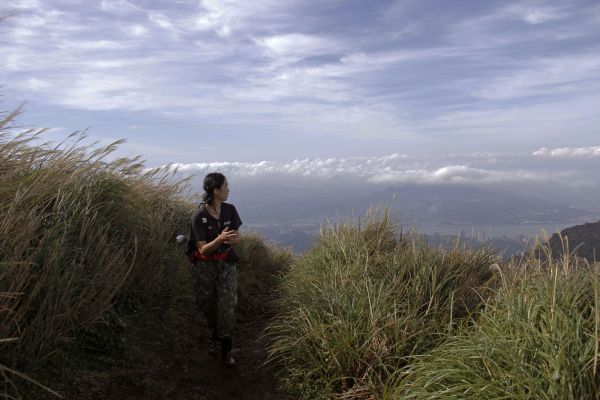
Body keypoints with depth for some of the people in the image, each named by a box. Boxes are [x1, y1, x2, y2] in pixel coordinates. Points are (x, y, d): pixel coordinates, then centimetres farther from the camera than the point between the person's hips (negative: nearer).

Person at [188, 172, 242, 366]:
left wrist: (230, 240, -22)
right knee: (207, 304, 14)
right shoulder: (199, 216, -19)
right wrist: (219, 239, -36)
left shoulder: (230, 210, -8)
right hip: (205, 266, -1)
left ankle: (226, 350, 5)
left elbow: (237, 238, 3)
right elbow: (203, 250, -18)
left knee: (227, 305, -5)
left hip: (227, 263, 2)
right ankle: (215, 333, 43)